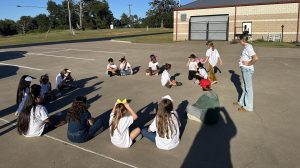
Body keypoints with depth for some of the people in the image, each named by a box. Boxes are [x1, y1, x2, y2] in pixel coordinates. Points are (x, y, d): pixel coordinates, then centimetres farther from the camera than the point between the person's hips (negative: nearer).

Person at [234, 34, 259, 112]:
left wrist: (249, 64, -18)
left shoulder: (248, 47, -20)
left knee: (248, 88, -1)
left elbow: (255, 58, -30)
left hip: (247, 70, -10)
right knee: (245, 87, 20)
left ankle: (248, 107, 9)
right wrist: (242, 59, 8)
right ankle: (242, 102, 35)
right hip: (245, 69, 10)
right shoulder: (247, 47, 10)